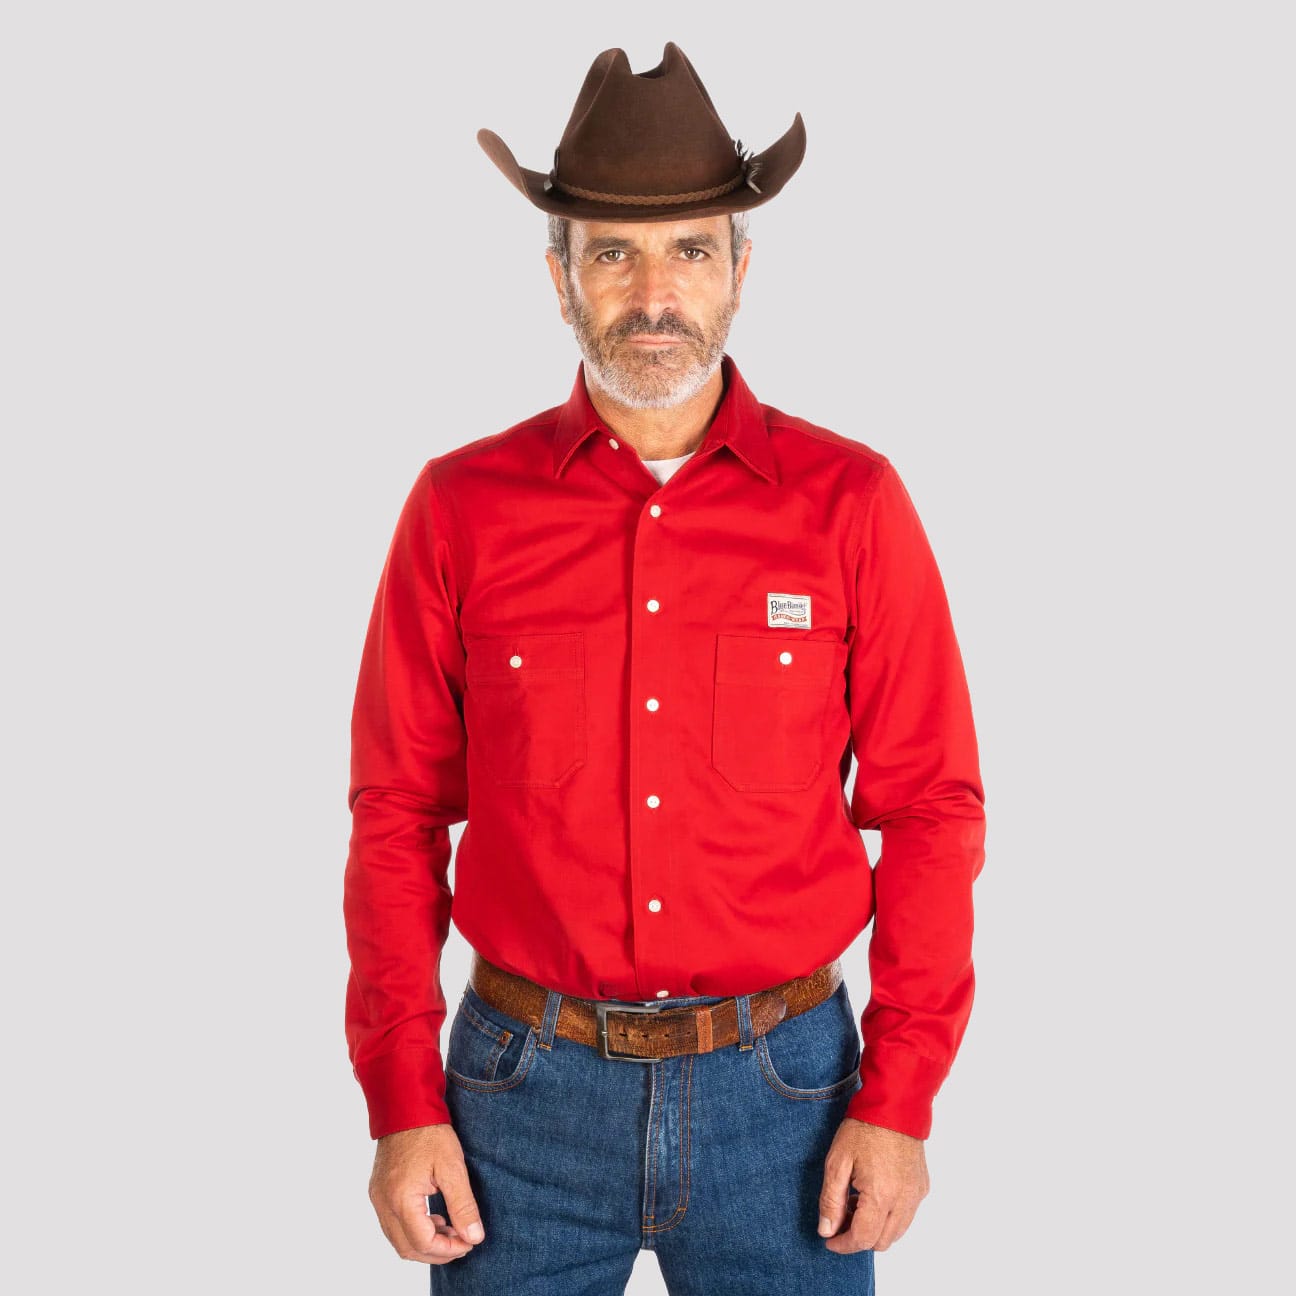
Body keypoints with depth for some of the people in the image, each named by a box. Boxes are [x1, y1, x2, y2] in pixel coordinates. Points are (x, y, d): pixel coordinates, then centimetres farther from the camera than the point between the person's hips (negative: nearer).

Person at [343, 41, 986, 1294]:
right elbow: (398, 813, 1)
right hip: (525, 1090, 1)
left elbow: (930, 807, -2)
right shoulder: (461, 509, -2)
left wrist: (900, 1101, -5)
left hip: (780, 1090, 0)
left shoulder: (851, 503, -3)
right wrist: (402, 1103, -3)